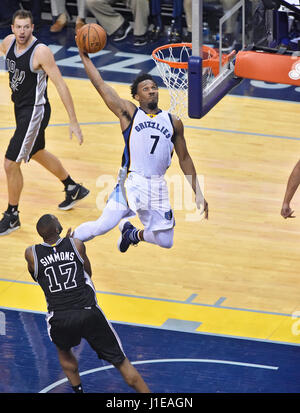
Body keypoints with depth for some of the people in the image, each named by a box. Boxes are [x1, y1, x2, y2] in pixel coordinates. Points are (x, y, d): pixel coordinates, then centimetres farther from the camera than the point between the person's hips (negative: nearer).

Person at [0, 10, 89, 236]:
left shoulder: (41, 51, -24)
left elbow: (61, 85, -23)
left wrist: (74, 122, -24)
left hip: (34, 111, -8)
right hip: (20, 107, 8)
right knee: (37, 153, 27)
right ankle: (74, 189, 48)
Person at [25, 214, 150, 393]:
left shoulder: (31, 253, 2)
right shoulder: (76, 245, 4)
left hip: (59, 319, 0)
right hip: (89, 313, 0)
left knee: (64, 352, 36)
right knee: (121, 361, 10)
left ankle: (78, 390, 31)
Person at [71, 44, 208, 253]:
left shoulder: (173, 122, 12)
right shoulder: (129, 113, 4)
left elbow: (184, 158, 17)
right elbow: (101, 85, 0)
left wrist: (198, 193, 14)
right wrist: (85, 56, -1)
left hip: (158, 186, 4)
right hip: (131, 181, -4)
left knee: (165, 241, 5)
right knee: (103, 226, -22)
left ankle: (133, 234, 38)